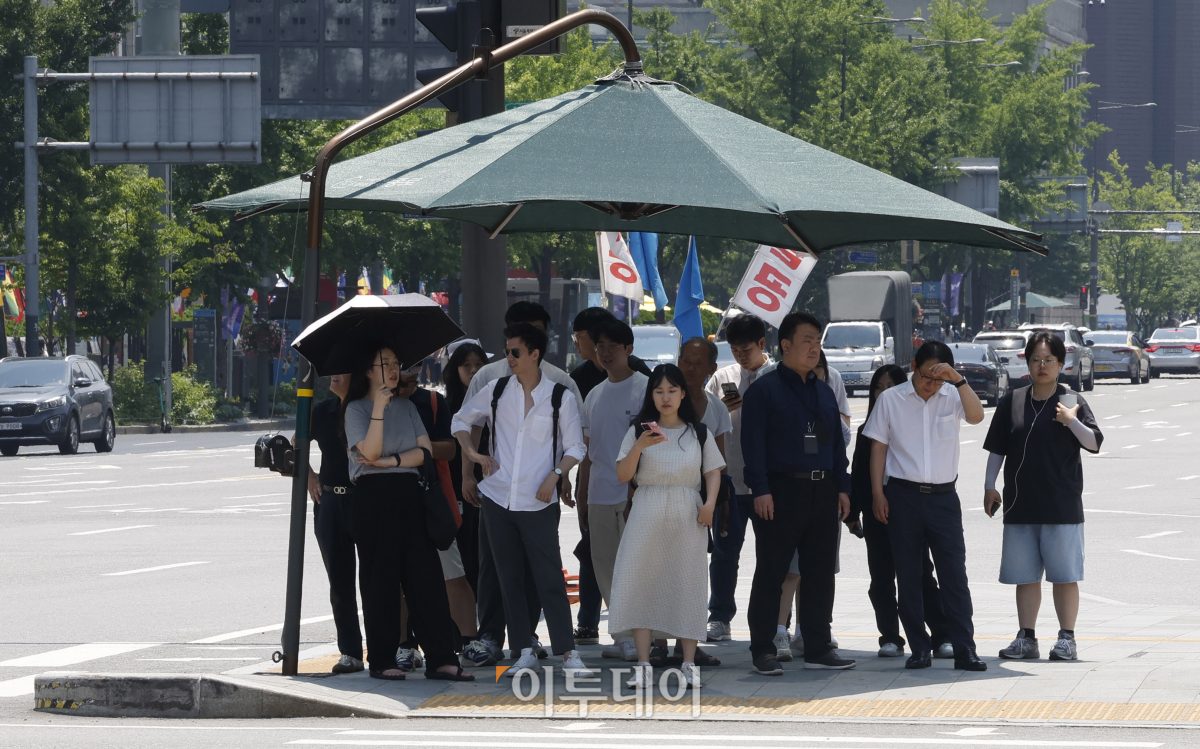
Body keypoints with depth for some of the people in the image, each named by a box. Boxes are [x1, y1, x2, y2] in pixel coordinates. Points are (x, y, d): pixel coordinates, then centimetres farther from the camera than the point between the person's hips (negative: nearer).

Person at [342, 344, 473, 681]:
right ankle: (382, 660, 3)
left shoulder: (407, 407, 16)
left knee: (427, 577, -2)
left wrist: (391, 460, -9)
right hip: (373, 498, -5)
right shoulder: (356, 409, 1)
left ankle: (440, 659, -4)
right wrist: (379, 408, -19)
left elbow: (424, 450, 5)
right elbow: (370, 452, -13)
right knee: (380, 579, -3)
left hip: (407, 493, 5)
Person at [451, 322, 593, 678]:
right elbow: (460, 420, 19)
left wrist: (554, 475, -12)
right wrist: (472, 453, 3)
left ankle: (567, 652, -7)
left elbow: (575, 448, 3)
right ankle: (524, 652, 11)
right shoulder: (497, 392, 6)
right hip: (498, 498, 3)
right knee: (510, 579, 5)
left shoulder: (560, 397, -1)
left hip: (539, 502, -3)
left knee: (550, 579, -8)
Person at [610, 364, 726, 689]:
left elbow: (713, 471, 9)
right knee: (640, 585, -6)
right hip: (647, 516, 0)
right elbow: (623, 475, -3)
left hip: (687, 517, 0)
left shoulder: (698, 432, 9)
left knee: (687, 586, -1)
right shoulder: (638, 431, 5)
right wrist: (639, 446, -18)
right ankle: (643, 665, -3)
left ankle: (689, 665, 2)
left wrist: (710, 503, -8)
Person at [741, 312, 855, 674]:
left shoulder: (824, 391, 17)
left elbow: (837, 441, 20)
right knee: (771, 573, -1)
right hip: (781, 491, -6)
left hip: (822, 492, 6)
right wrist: (761, 490, -16)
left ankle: (818, 647, 14)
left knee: (820, 573, 7)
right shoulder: (764, 389, -3)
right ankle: (763, 650, 4)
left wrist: (842, 487, 11)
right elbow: (753, 443, -9)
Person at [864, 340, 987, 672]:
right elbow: (878, 447, 6)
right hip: (903, 494, 0)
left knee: (954, 573, -5)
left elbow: (976, 416, -16)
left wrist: (958, 380, -26)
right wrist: (877, 492, -1)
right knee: (908, 576, 4)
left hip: (943, 496, 0)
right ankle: (919, 648, 11)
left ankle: (964, 649, -6)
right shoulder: (891, 399, 3)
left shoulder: (952, 397, 3)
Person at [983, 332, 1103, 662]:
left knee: (1064, 575, -1)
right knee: (1024, 575, 7)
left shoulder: (1072, 401, 1)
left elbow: (1094, 444, -4)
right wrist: (989, 487, 7)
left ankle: (1066, 639, 5)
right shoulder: (1012, 402, 9)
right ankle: (1026, 638, 13)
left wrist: (1072, 422, -19)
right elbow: (996, 448, 14)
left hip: (1062, 506, -3)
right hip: (1020, 506, 3)